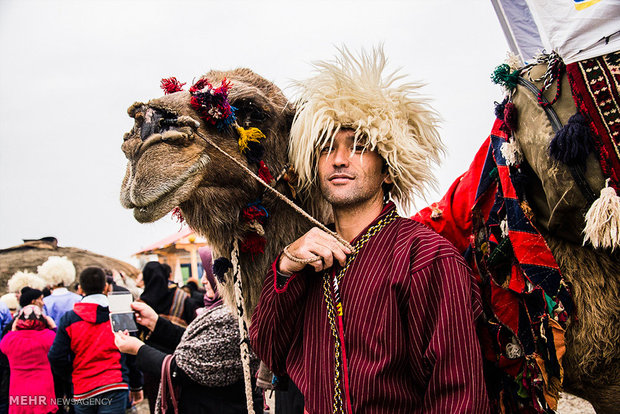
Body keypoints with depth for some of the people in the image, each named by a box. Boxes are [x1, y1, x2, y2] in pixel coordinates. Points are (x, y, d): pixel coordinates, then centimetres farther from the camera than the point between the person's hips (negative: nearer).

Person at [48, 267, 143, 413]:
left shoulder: (69, 318, -1)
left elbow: (56, 357, -3)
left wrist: (71, 375, 16)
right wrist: (136, 386, 12)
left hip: (83, 390, 2)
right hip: (115, 386, -1)